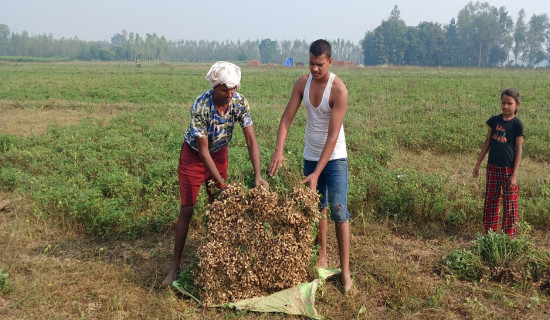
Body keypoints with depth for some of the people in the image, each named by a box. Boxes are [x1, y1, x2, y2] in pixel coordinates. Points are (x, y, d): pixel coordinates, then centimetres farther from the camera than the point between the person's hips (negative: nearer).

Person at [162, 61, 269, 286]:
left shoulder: (240, 102, -21)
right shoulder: (200, 106, -33)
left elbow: (251, 139, -20)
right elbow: (203, 149, -27)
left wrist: (258, 175, -29)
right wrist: (221, 182, -28)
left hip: (219, 153, 4)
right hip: (194, 155, -4)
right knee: (187, 210, -4)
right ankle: (175, 265, 5)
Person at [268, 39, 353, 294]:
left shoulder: (338, 90, -21)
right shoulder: (303, 83, -5)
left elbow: (333, 135, -24)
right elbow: (287, 118, -6)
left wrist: (317, 173, -26)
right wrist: (279, 150, -22)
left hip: (334, 158, -5)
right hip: (310, 156, 5)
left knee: (339, 211, -6)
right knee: (317, 208, 14)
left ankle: (345, 271, 2)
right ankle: (322, 257, 28)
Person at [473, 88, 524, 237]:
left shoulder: (517, 124, -9)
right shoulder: (494, 120, 2)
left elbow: (519, 149, -8)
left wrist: (514, 174, -12)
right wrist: (478, 164, 7)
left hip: (508, 169, -4)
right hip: (492, 167, 4)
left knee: (510, 203, 4)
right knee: (490, 200, 11)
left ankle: (510, 234, 15)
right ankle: (490, 232, 22)